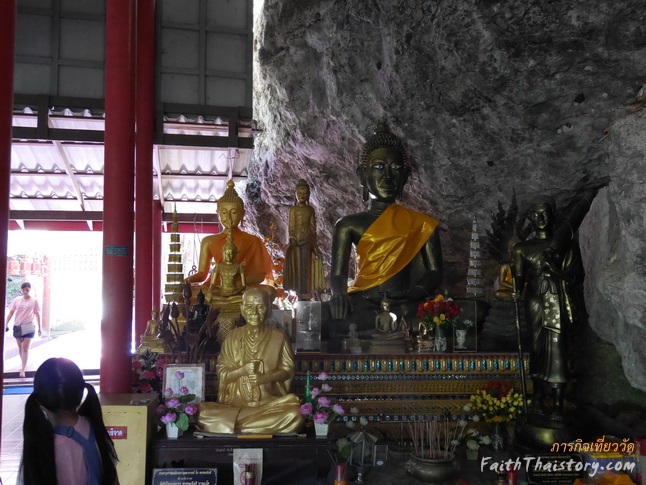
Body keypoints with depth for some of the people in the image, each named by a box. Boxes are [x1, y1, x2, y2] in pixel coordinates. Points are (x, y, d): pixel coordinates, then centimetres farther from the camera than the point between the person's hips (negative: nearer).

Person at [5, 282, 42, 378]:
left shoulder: (34, 301, -1)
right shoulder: (16, 300, 3)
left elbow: (37, 314, 3)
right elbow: (11, 313, 6)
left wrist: (40, 328, 3)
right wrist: (6, 324, -1)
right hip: (17, 326, 3)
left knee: (25, 348, -8)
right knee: (20, 347, 14)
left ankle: (23, 370, -9)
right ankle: (23, 364, 30)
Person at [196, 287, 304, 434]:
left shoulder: (279, 338, 2)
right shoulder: (232, 337, 5)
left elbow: (288, 370, 3)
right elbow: (222, 373, 4)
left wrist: (264, 378, -14)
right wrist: (243, 370, -15)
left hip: (270, 402, -1)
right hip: (235, 401, 1)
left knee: (294, 414, -32)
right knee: (203, 415, -26)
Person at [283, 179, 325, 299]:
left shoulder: (310, 209, 9)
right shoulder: (293, 209, 5)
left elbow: (313, 227, 9)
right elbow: (291, 226, 1)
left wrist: (314, 244, 7)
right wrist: (292, 239, -11)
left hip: (307, 239, 1)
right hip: (297, 239, -1)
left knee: (306, 266, -1)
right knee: (297, 265, 0)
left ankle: (305, 294, 2)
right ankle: (301, 293, 5)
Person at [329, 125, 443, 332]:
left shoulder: (421, 224, 11)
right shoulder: (349, 225, 11)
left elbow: (435, 273, 4)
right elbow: (338, 274, 4)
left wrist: (411, 296, -18)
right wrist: (339, 294, -21)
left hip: (403, 311, 0)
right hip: (362, 309, 0)